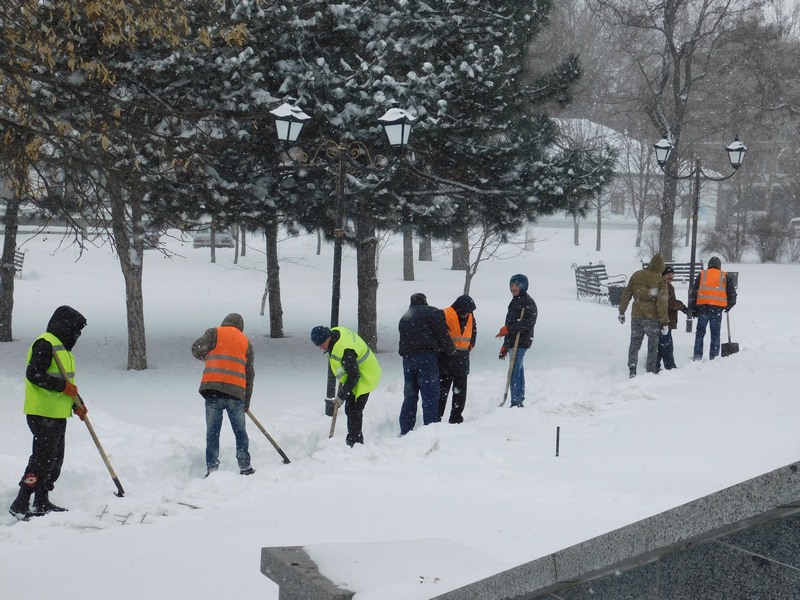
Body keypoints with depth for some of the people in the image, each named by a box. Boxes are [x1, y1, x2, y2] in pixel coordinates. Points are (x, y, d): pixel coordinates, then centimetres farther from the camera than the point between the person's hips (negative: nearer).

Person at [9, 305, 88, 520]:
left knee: (55, 459, 14)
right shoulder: (45, 344, -13)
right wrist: (64, 386, -21)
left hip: (57, 414, 10)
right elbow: (34, 374, -23)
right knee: (42, 459, -12)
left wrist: (77, 404, 14)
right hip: (43, 414, -10)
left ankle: (42, 503, 22)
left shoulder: (62, 346, 20)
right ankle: (20, 505, -9)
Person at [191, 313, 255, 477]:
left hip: (213, 390, -2)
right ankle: (245, 467, 16)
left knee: (212, 433, 5)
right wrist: (246, 403, 21)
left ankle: (212, 469, 2)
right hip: (236, 392, 2)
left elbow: (197, 348, -5)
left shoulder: (215, 333, 9)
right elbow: (249, 375, 16)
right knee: (240, 432, 15)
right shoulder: (246, 342, 17)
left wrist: (205, 357, 19)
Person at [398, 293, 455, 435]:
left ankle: (405, 431, 12)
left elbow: (404, 339, 18)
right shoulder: (432, 312, 2)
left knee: (410, 396, 12)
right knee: (430, 395, -4)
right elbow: (442, 334, -5)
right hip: (426, 357, -6)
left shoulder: (404, 318, 23)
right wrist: (451, 350, 10)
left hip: (407, 359, 6)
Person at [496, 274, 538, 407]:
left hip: (521, 342, -9)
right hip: (513, 342, 9)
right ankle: (520, 400, 16)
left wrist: (508, 329, -22)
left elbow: (528, 323, -21)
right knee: (518, 371, 12)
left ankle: (516, 402, -14)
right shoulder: (515, 301, 20)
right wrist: (505, 345, 23)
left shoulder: (528, 302, -9)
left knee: (514, 373, -13)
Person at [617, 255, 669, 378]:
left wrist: (621, 312, 17)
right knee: (653, 345, 10)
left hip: (636, 315, 3)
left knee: (634, 343, 12)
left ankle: (632, 369, 0)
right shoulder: (660, 281, -8)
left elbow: (626, 295, 8)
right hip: (652, 317, -3)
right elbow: (662, 303, -10)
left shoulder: (636, 276, 4)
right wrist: (664, 322, -6)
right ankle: (651, 371, 9)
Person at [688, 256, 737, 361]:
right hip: (718, 308, 0)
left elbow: (693, 292, 9)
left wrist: (693, 309, 14)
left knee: (700, 332, 9)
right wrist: (728, 306, 26)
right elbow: (732, 293, 11)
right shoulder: (725, 276, 10)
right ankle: (714, 357, 4)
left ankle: (697, 355, 3)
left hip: (703, 306, 0)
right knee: (715, 334, 5)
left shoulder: (702, 275, 11)